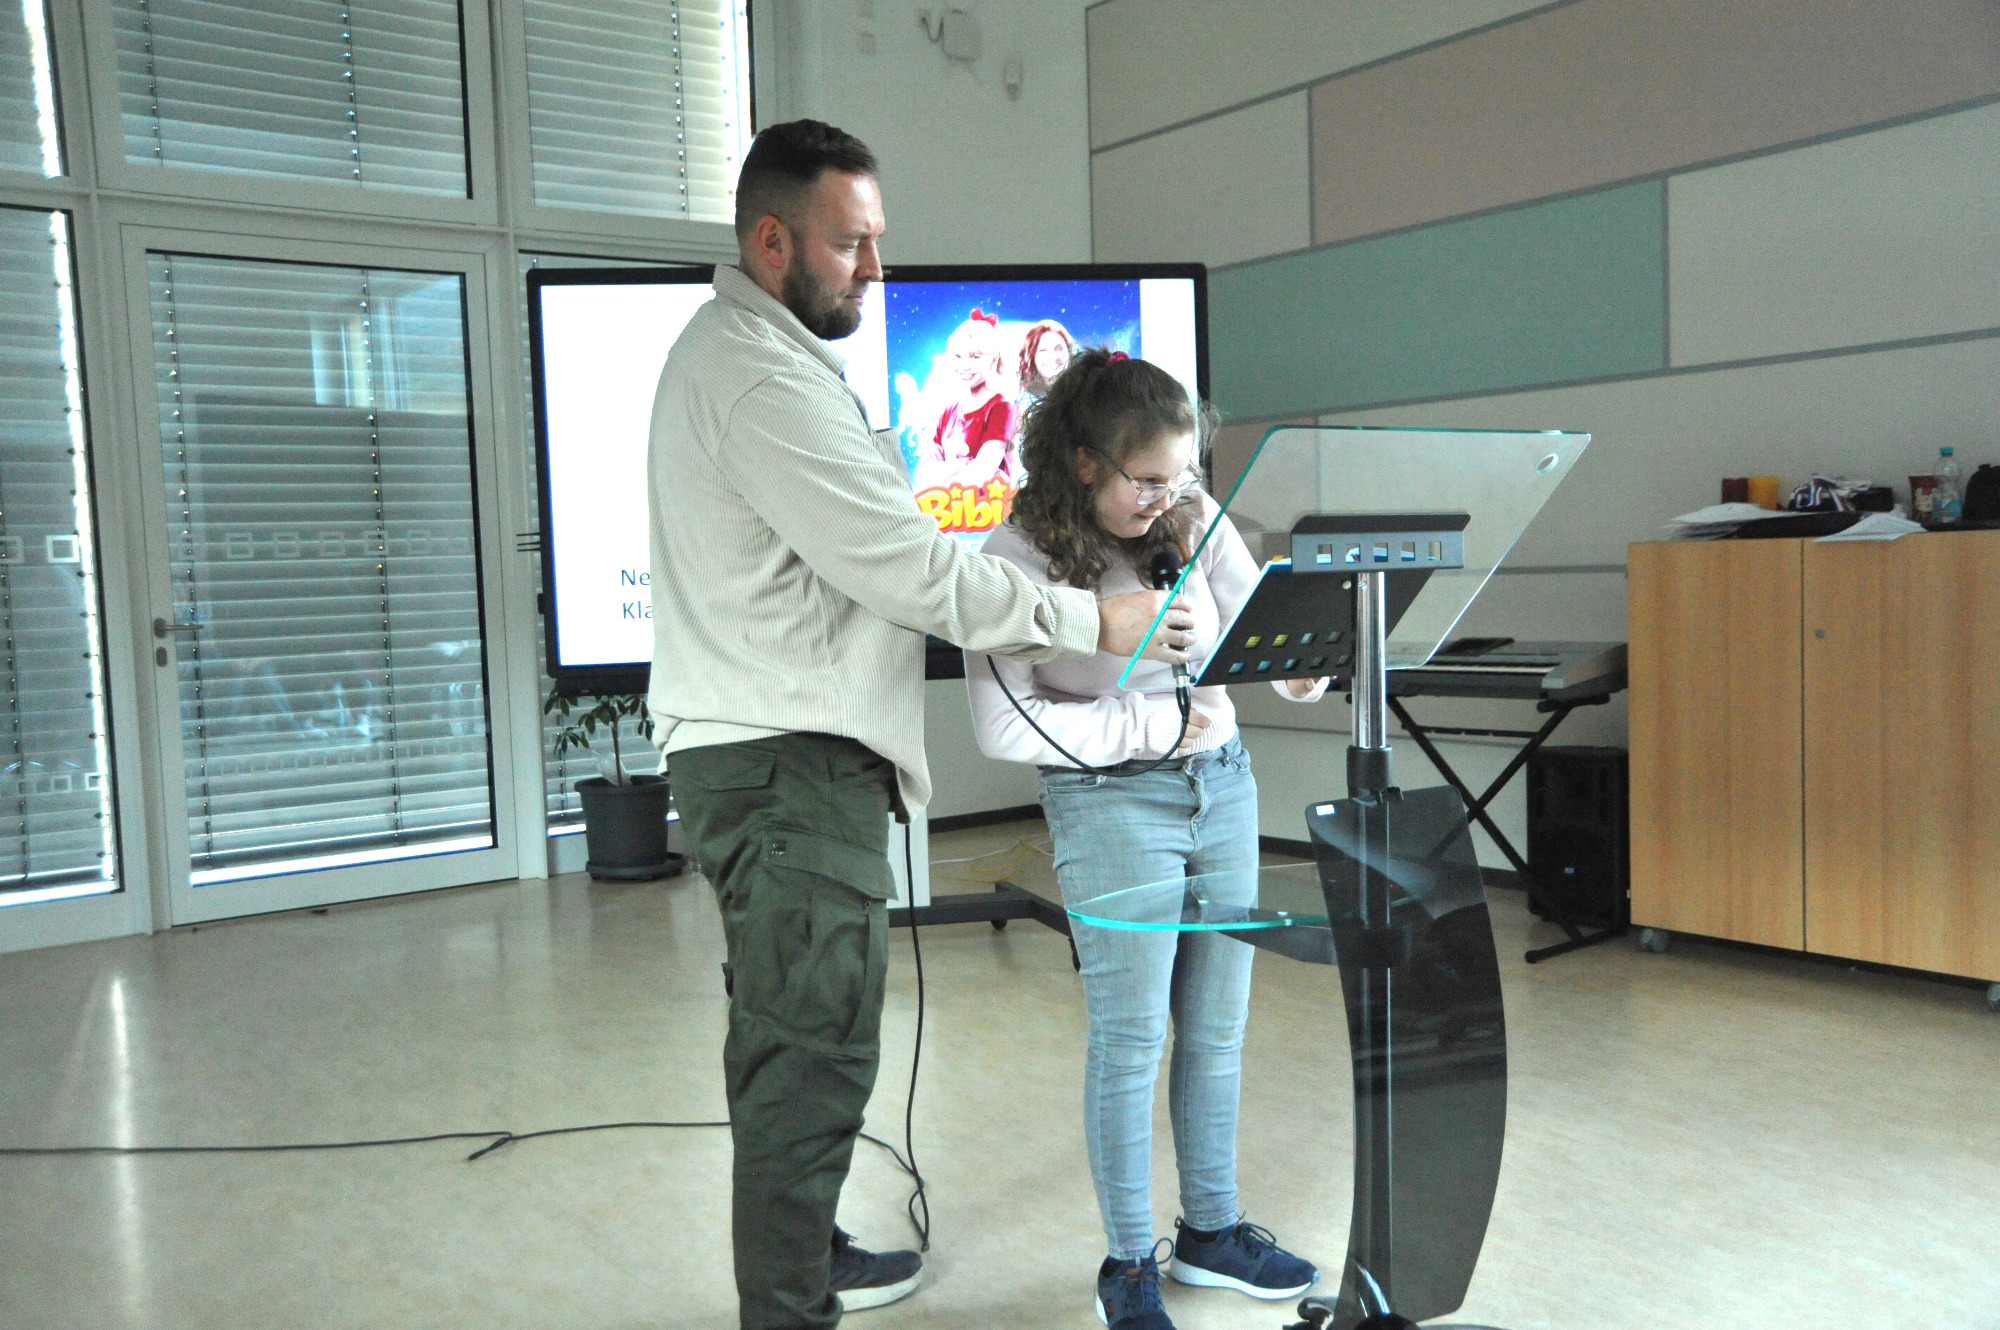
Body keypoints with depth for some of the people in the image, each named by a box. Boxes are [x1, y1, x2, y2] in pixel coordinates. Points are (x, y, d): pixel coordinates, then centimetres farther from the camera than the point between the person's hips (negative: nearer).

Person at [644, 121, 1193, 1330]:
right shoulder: (763, 378, -16)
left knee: (786, 1038, 21)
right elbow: (906, 563, -20)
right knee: (816, 1055, -7)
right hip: (791, 766, -12)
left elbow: (859, 551, 22)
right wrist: (1092, 622, -11)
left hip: (770, 756, 12)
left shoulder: (733, 350, 19)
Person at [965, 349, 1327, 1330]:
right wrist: (1157, 725, -16)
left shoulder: (1195, 519, 0)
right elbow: (1004, 728, -19)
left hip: (1223, 784, 5)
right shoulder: (1020, 558, -14)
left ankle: (1212, 1229, 30)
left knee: (1218, 1028, 12)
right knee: (1130, 1037, 0)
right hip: (1112, 800, -5)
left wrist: (1299, 667, -19)